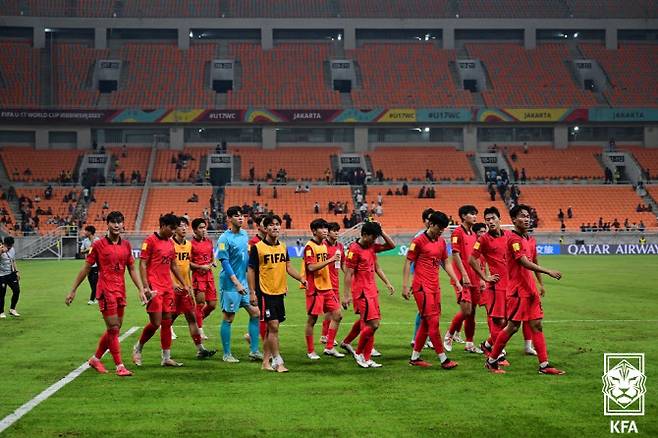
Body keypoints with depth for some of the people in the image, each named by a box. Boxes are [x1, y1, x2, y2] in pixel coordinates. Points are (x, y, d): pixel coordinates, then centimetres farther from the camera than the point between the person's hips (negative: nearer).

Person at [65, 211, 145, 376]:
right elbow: (86, 269, 0)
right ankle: (120, 366, -3)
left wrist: (141, 289, 6)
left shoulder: (126, 245, 9)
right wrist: (73, 290, 0)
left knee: (114, 329, 11)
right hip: (105, 291, -6)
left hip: (120, 291, 6)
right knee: (113, 329, -7)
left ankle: (95, 359, 28)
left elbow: (132, 270, 14)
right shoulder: (98, 245, -5)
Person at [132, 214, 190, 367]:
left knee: (167, 322, 6)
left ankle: (166, 358, 9)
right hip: (155, 289, -7)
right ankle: (138, 348, 13)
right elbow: (142, 265, -10)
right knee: (156, 323, -8)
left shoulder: (170, 243, 15)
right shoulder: (150, 241, -7)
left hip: (168, 288, 7)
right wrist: (146, 287, -17)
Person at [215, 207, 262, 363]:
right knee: (228, 318, 1)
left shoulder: (244, 234, 9)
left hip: (245, 281, 7)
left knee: (255, 312, 4)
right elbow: (225, 262, -15)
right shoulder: (224, 239, -12)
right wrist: (237, 283, -20)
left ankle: (254, 351, 12)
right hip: (230, 285, -7)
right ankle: (227, 354, 10)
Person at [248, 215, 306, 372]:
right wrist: (252, 292, -10)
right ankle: (278, 362, -4)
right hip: (265, 293, -6)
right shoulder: (257, 247, -8)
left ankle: (266, 361, 19)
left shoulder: (283, 247, 10)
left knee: (271, 328, 11)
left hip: (279, 292, 6)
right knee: (273, 326, -10)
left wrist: (301, 278, -1)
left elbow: (288, 267, 15)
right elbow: (251, 270, -5)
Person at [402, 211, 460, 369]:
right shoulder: (418, 241, -8)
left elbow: (445, 263, 21)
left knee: (426, 323, 9)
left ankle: (415, 357, 17)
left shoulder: (441, 242, 12)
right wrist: (405, 286, -10)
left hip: (435, 287, 8)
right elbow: (408, 263, -6)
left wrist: (456, 281, 14)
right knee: (433, 322, -8)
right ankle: (443, 359, -7)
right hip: (422, 287, -7)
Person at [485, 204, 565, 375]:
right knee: (513, 326, -5)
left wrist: (541, 284, 24)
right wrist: (548, 271, -27)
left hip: (530, 289, 8)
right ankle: (491, 361, 8)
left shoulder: (531, 240, 13)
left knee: (537, 325, 5)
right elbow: (525, 263, -23)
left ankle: (544, 365, 6)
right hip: (517, 289, -8)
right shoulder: (514, 239, -14)